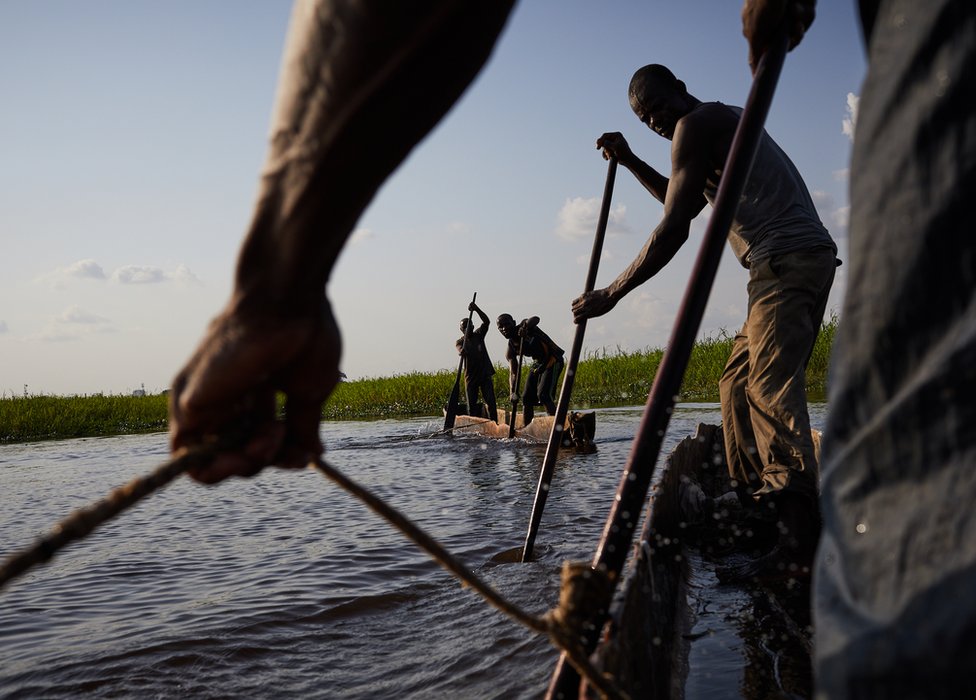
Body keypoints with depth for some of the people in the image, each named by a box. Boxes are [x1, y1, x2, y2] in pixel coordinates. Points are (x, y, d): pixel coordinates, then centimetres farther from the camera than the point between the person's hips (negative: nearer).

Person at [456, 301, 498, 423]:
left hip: (485, 375, 1)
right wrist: (466, 337, -38)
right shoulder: (459, 342, 1)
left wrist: (476, 309, -22)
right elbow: (462, 352, -21)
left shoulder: (478, 335, 7)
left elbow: (487, 321, -9)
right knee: (471, 405, 1)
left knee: (490, 402, -8)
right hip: (471, 377, -1)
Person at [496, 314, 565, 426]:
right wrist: (512, 392, -17)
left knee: (543, 395, -22)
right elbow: (513, 372, -3)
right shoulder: (510, 349, 2)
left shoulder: (525, 326, -13)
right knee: (526, 397, 6)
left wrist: (525, 326, -55)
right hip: (537, 364, 8)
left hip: (553, 360, -8)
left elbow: (535, 319, -36)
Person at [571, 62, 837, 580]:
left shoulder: (697, 123, -3)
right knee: (737, 382, 10)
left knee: (771, 390, -19)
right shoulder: (727, 121, 28)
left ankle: (800, 544, -25)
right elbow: (687, 202, 39)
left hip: (787, 262, -11)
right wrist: (630, 162, 32)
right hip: (803, 265, 11)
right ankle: (753, 498, 11)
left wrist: (611, 294, -5)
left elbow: (673, 229, -9)